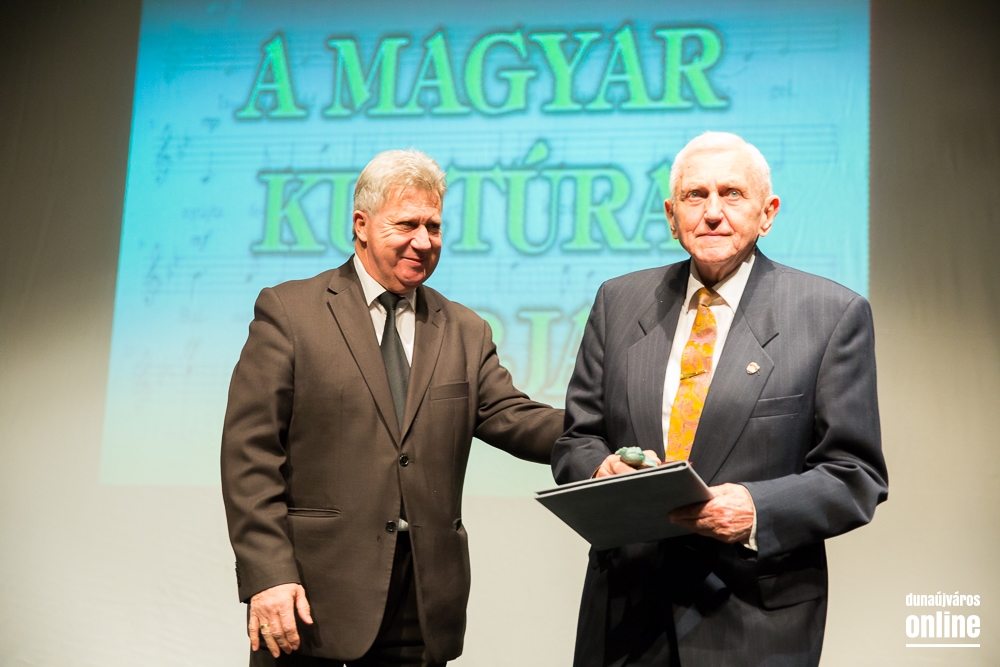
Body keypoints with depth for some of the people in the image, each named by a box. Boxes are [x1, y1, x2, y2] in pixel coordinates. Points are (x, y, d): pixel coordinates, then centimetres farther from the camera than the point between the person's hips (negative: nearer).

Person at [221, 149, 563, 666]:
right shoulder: (288, 311, 1)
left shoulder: (466, 332, 15)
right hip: (313, 597, -3)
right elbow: (250, 453, -5)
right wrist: (268, 576, -14)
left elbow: (510, 418, 1)